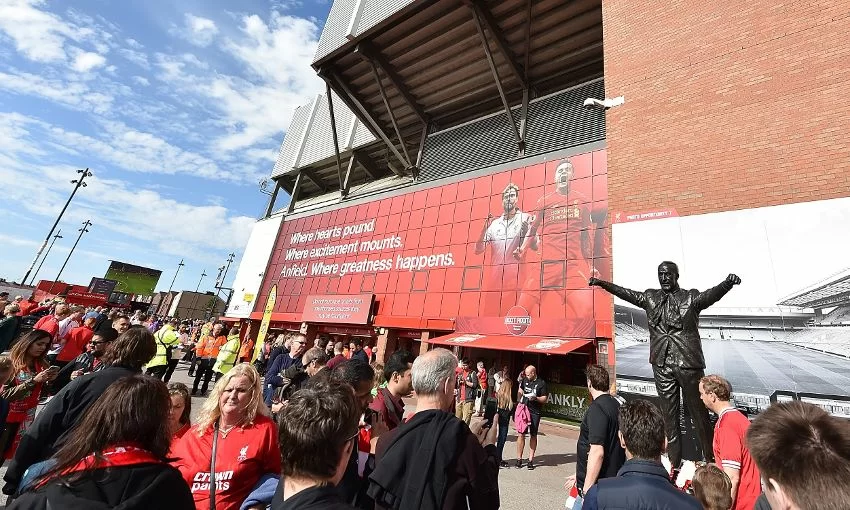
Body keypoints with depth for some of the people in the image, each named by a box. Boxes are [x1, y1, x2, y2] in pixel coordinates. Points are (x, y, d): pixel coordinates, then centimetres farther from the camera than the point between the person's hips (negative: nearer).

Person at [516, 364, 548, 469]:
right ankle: (519, 458, 10)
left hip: (535, 413, -2)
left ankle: (531, 460, 18)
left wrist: (535, 398, -22)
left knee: (533, 435, 8)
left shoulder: (541, 383, -6)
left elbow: (545, 399, -6)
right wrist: (519, 401, 10)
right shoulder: (525, 381, 7)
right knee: (521, 434, 0)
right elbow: (520, 390, 22)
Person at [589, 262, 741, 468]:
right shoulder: (650, 297, 9)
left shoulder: (691, 297, -1)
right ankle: (674, 463, 21)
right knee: (669, 415, 11)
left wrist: (727, 283, -37)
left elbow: (712, 294, -17)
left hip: (689, 363, -2)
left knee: (699, 412, 8)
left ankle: (711, 460, 26)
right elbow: (626, 293, 11)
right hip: (662, 365, 3)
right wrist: (601, 283, 6)